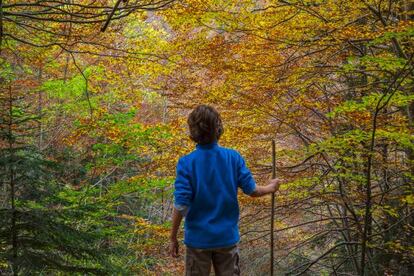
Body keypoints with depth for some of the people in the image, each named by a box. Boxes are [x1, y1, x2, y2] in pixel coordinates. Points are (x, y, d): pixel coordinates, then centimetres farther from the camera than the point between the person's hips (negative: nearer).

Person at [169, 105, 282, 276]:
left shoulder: (186, 163, -16)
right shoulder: (234, 157, -10)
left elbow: (181, 206, -17)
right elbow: (252, 190, -5)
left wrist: (173, 238, -4)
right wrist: (271, 188, 17)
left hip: (198, 238, -1)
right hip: (227, 236, 2)